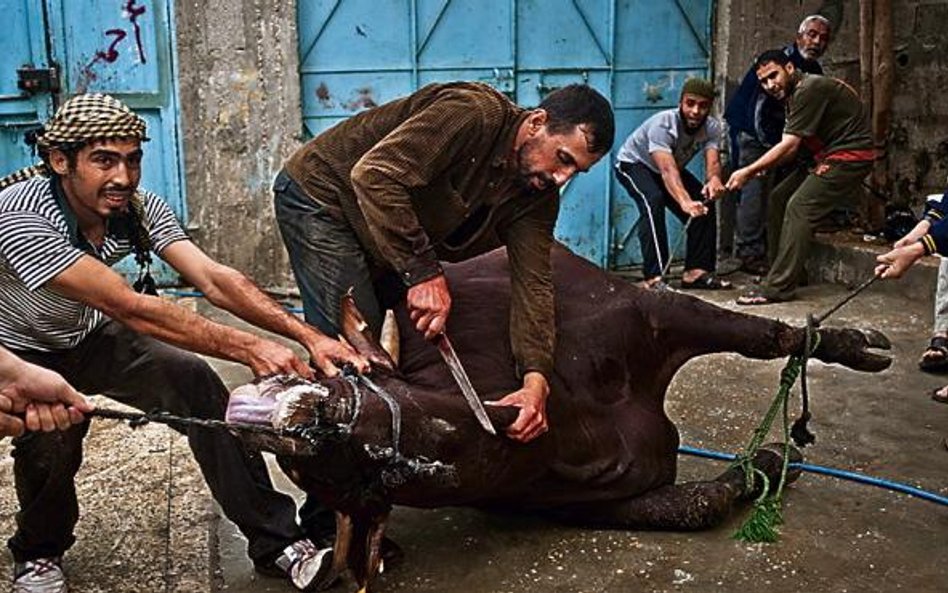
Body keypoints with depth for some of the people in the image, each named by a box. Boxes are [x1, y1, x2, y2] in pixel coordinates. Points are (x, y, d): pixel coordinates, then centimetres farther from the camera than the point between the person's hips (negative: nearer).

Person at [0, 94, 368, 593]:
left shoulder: (139, 207, -17)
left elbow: (214, 280, -25)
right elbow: (128, 307, -40)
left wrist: (308, 336, -38)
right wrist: (248, 349, -45)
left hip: (88, 337, 4)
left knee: (194, 381, -18)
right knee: (51, 431, -31)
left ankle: (274, 540, -12)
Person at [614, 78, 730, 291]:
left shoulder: (712, 127, -20)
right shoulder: (662, 125, -37)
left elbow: (713, 161, -35)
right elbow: (668, 170, -50)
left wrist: (714, 179, -59)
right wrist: (685, 202, -66)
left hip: (670, 167, 6)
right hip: (633, 164, -6)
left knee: (705, 204, -7)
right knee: (653, 201, -32)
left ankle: (696, 271, 3)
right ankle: (654, 277, -34)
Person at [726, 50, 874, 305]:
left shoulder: (808, 89, -20)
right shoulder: (794, 93, 13)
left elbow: (789, 146, -24)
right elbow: (795, 145, 9)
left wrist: (748, 172, -22)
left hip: (850, 155, -10)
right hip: (828, 155, 10)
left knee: (798, 207, -20)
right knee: (778, 197, 5)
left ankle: (778, 287, -22)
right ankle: (789, 272, 10)